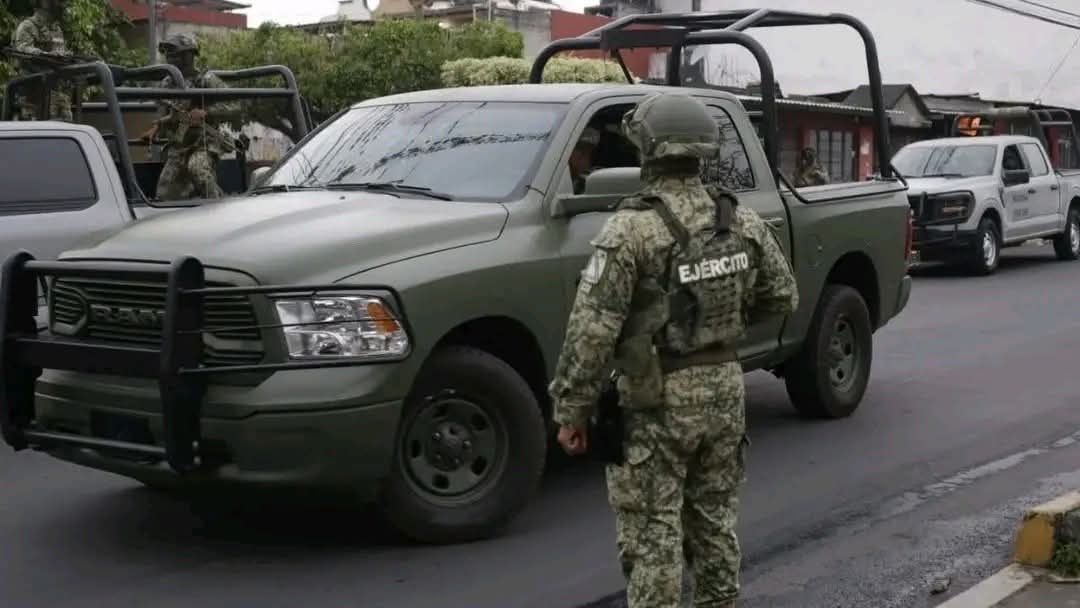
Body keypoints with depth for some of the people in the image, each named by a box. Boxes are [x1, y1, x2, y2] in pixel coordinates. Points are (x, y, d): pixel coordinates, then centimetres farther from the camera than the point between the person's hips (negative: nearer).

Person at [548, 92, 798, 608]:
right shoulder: (741, 220, 2)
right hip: (725, 388, 6)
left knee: (651, 533, 2)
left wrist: (570, 409, -12)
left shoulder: (633, 227, -17)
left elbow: (593, 328, -19)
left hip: (658, 398, -6)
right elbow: (783, 295, 11)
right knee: (715, 521, 19)